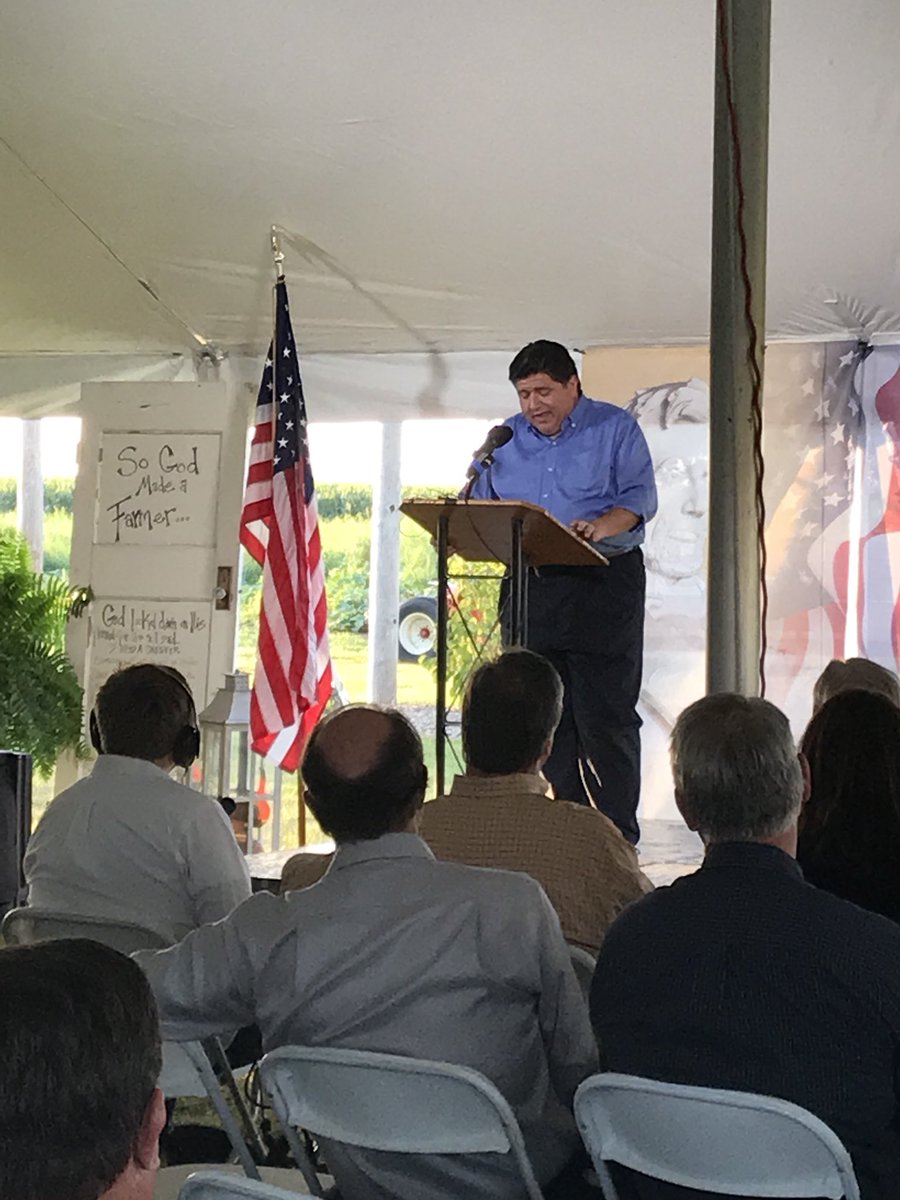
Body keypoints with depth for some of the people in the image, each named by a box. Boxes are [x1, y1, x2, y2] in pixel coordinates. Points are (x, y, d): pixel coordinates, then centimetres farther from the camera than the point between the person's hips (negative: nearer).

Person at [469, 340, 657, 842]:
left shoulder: (616, 428, 3)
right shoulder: (508, 438, 16)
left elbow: (639, 497, -7)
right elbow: (482, 505, 17)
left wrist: (599, 527, -26)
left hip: (603, 581, -4)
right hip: (529, 586, 5)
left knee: (607, 716, -6)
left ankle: (618, 835, -1)